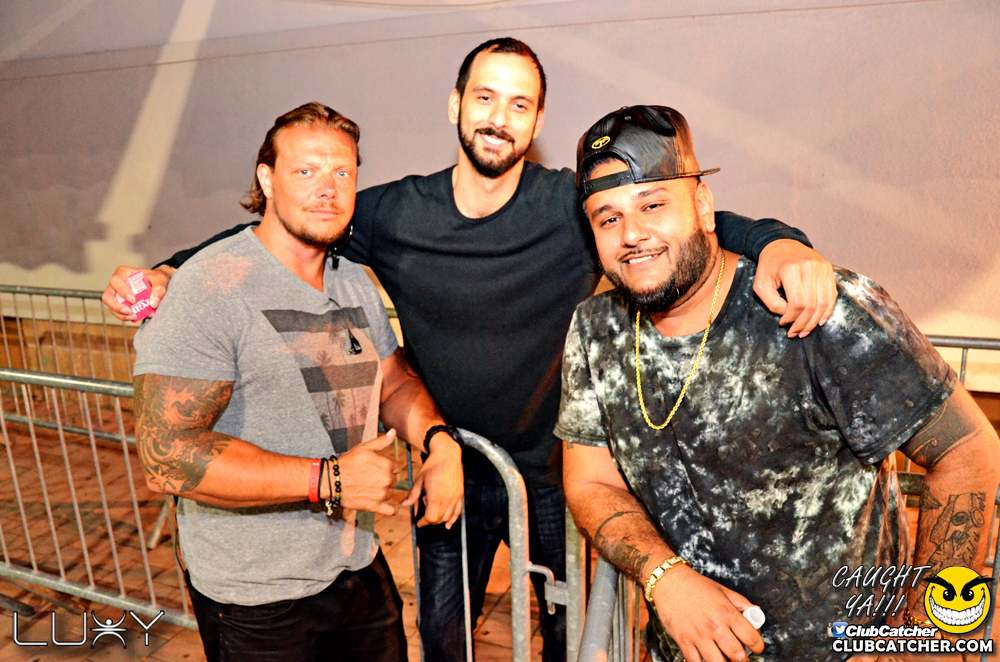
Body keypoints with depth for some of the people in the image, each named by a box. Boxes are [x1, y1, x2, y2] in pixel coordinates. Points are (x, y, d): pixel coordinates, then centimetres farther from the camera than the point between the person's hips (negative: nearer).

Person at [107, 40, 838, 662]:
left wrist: (779, 243, -41)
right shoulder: (394, 214, -11)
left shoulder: (575, 209, -17)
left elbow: (701, 224, -20)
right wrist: (168, 272, -11)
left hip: (554, 475, -1)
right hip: (450, 473, 1)